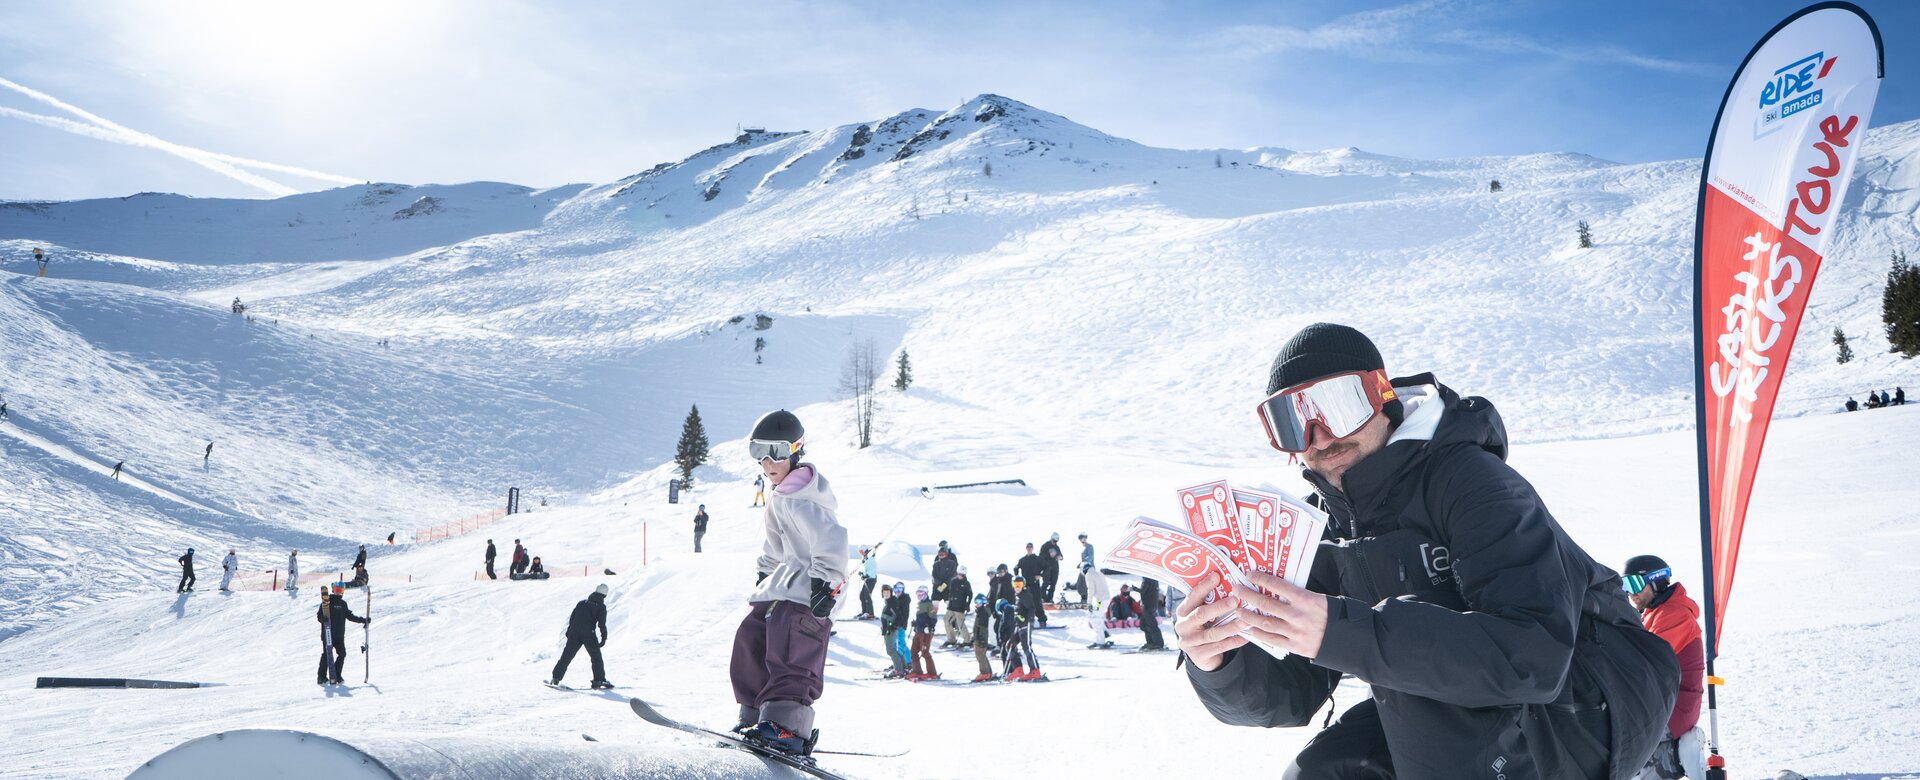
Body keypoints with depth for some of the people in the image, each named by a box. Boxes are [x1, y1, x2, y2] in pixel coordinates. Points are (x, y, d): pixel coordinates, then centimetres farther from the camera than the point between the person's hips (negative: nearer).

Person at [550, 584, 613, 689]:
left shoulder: (582, 602, 15)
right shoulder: (601, 607, 1)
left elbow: (571, 618, 16)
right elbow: (602, 624, -6)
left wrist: (569, 631, 22)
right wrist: (604, 638, -2)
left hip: (574, 633, 4)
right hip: (589, 634, -4)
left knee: (566, 656, 9)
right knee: (596, 657, 4)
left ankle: (556, 678, 7)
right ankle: (599, 680, -3)